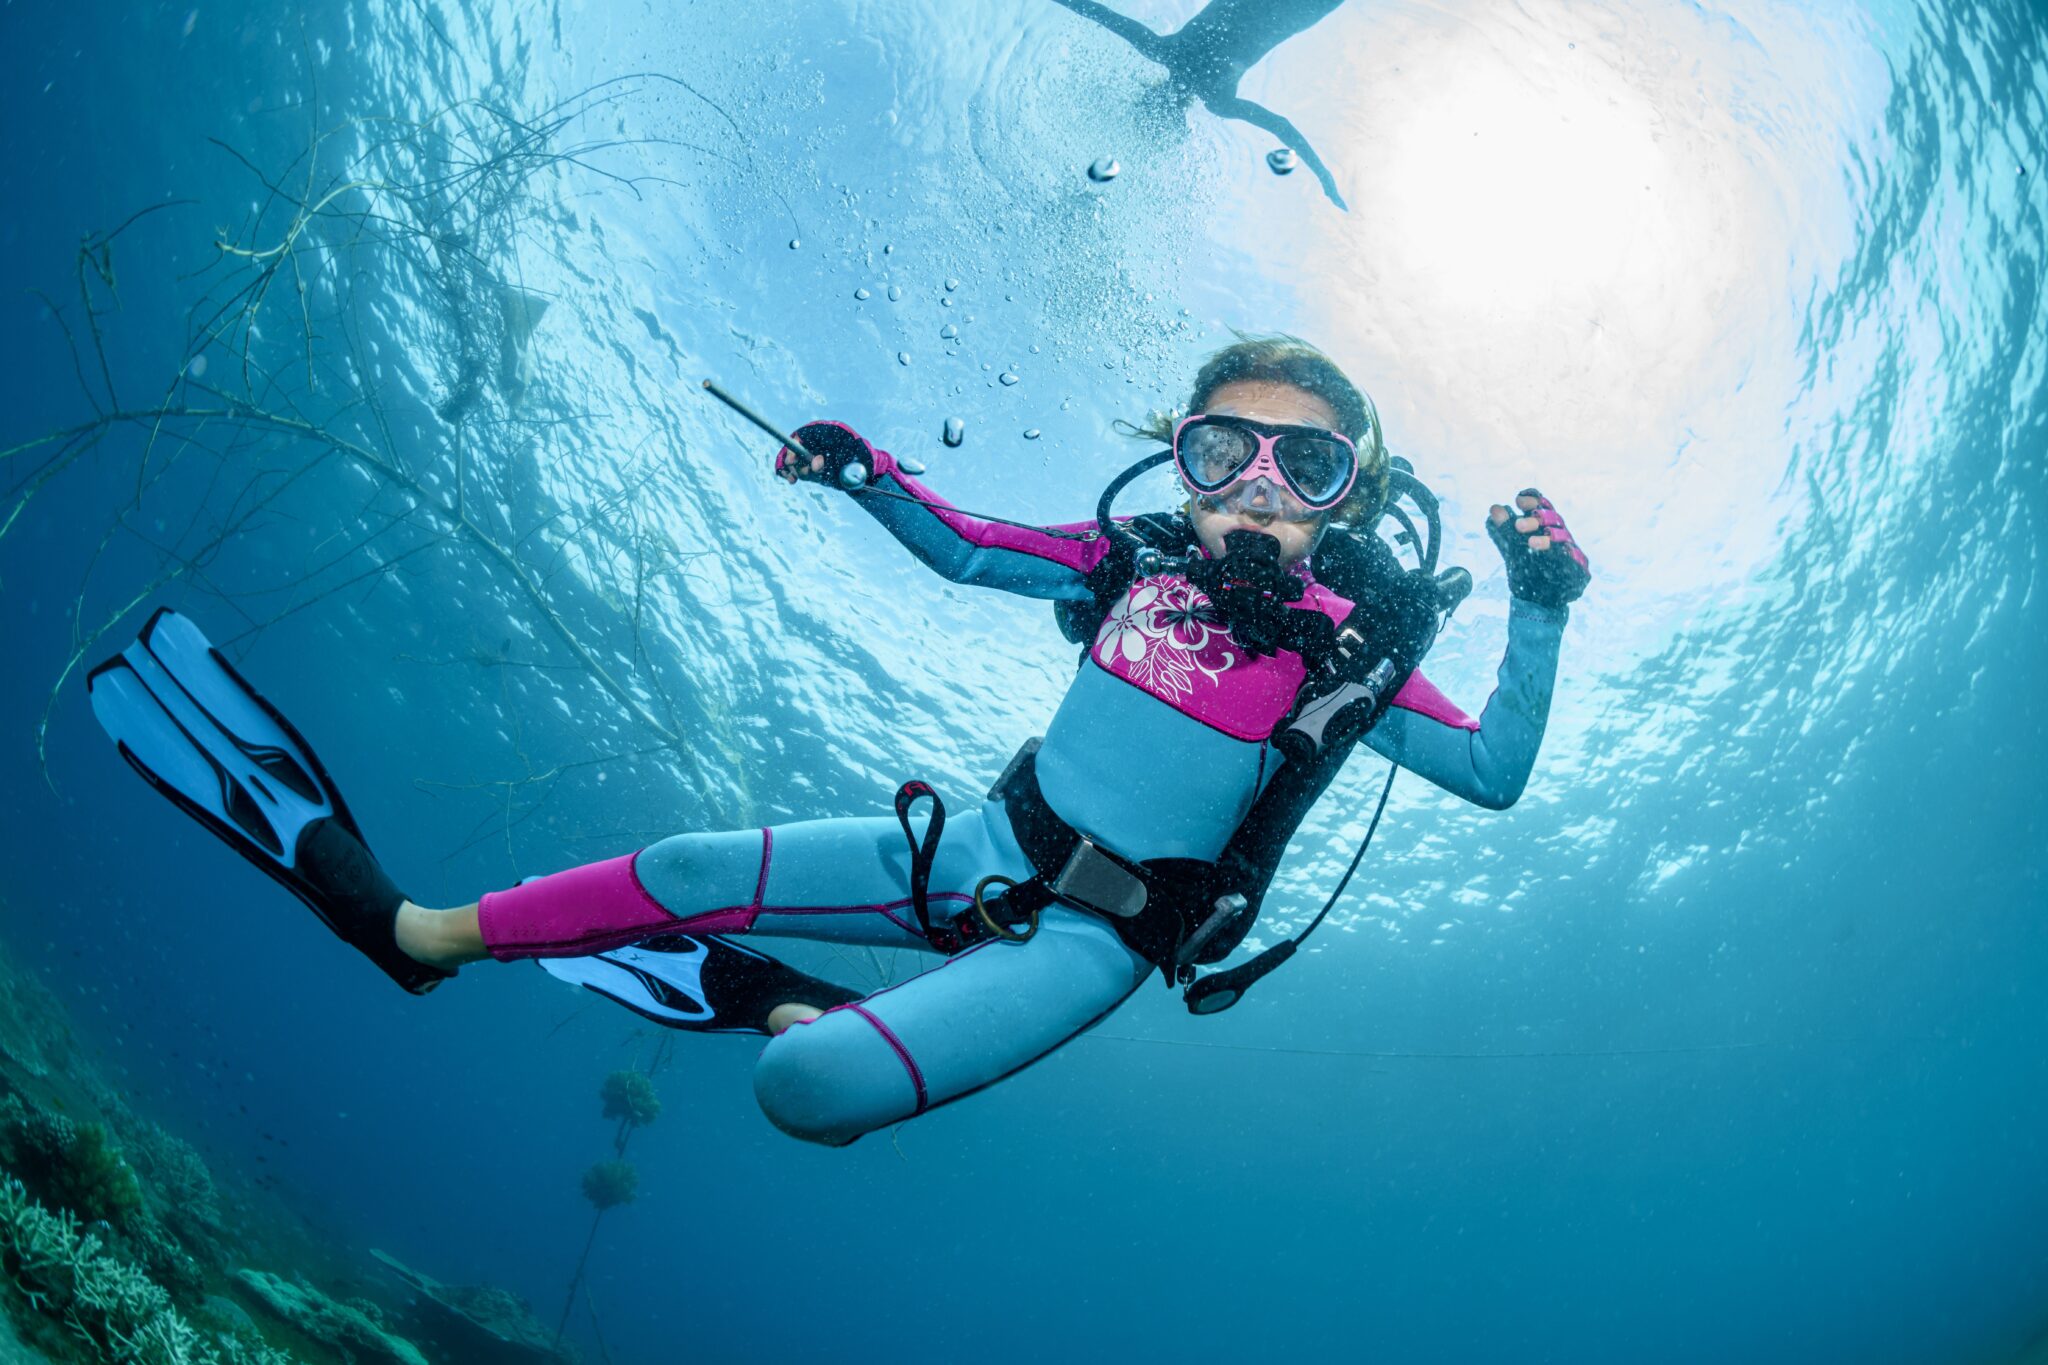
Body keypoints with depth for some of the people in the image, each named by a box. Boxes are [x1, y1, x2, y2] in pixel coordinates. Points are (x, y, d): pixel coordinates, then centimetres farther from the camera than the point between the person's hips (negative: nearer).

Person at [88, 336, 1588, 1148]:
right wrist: (869, 474, 0)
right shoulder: (1136, 561, 2)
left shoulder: (1346, 649, -9)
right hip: (985, 850, 5)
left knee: (811, 1086, -30)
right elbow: (960, 547, 14)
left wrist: (1542, 611, -22)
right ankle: (407, 927, 20)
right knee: (681, 871, 1)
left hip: (1091, 938, -5)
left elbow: (1495, 772, -10)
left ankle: (755, 996, 5)